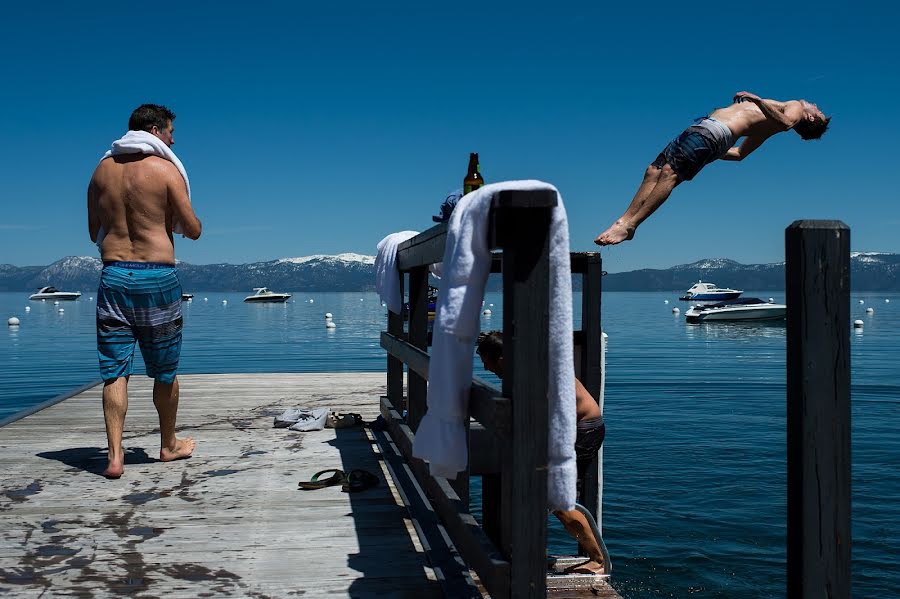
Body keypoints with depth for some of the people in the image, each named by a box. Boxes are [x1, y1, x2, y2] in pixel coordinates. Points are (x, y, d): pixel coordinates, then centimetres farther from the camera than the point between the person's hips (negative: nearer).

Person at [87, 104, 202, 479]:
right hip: (157, 278, -3)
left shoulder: (102, 170, 10)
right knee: (164, 371, 12)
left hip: (113, 275, 4)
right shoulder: (166, 170, -6)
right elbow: (193, 231, -4)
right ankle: (169, 445, 26)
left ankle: (115, 456, -4)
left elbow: (95, 233, 15)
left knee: (114, 371, 4)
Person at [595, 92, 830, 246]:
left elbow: (786, 122, -17)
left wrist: (759, 101, -16)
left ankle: (630, 224, -30)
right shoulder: (762, 126, 31)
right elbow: (740, 153, 36)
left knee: (669, 173, -25)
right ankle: (624, 220, -8)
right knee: (654, 171, -2)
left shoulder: (796, 106, 9)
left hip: (716, 131, -9)